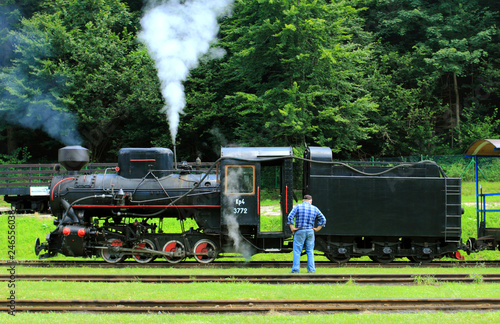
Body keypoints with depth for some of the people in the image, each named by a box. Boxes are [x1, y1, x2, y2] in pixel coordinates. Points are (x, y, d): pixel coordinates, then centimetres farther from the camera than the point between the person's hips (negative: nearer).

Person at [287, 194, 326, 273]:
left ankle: (295, 269, -5)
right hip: (310, 232, 2)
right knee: (310, 251, 10)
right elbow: (323, 220, 7)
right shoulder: (315, 209, 7)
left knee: (297, 251, 0)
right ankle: (311, 269, 8)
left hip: (299, 232, -2)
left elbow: (290, 217, -12)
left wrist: (292, 228, -8)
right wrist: (317, 229, 7)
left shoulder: (298, 207, -2)